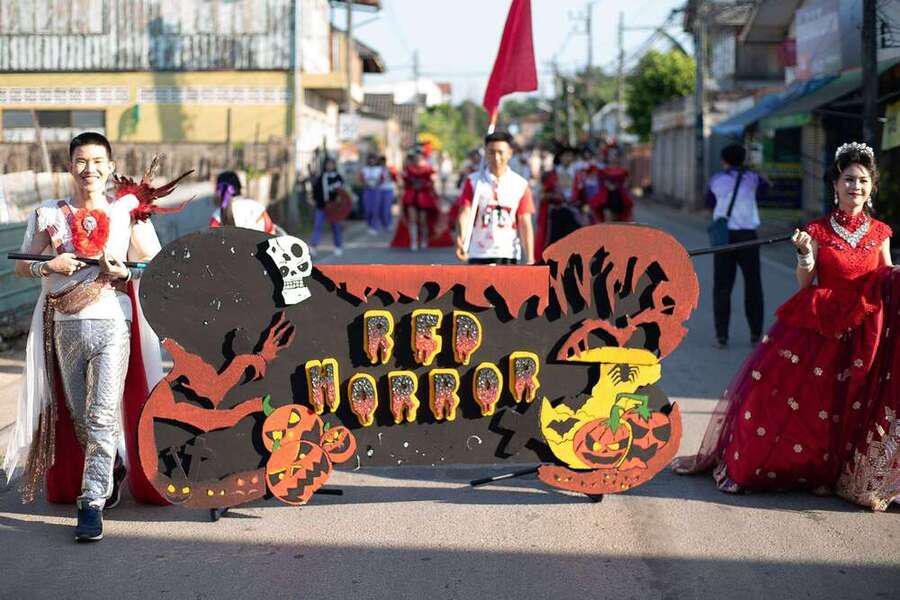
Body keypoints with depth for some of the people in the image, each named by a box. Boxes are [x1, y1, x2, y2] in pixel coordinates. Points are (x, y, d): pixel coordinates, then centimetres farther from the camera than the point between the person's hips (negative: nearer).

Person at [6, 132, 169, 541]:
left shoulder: (129, 211, 4)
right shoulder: (48, 214, 9)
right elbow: (21, 266, 11)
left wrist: (124, 272, -13)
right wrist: (48, 266, -9)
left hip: (112, 325, -3)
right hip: (65, 326, 3)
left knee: (102, 416, -14)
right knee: (79, 419, 12)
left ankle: (92, 504, -14)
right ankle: (113, 468, 37)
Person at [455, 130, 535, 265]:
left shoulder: (520, 185, 4)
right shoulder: (473, 182, 3)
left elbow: (525, 225, 3)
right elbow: (465, 214, -6)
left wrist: (530, 260, -4)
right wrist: (461, 241, -25)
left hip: (508, 256, 0)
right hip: (478, 256, 0)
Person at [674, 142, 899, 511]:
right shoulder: (817, 230, 0)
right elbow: (805, 284, 0)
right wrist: (805, 256, -18)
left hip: (864, 332, 1)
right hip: (818, 326, -1)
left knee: (849, 408, -3)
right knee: (773, 389, -2)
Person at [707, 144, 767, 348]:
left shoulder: (716, 180, 8)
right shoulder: (751, 177, 5)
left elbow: (710, 205, 21)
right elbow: (765, 186, 27)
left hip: (723, 236, 1)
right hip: (747, 235, -1)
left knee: (722, 287, 2)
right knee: (752, 286, 9)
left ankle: (721, 335, -4)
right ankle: (756, 334, 9)